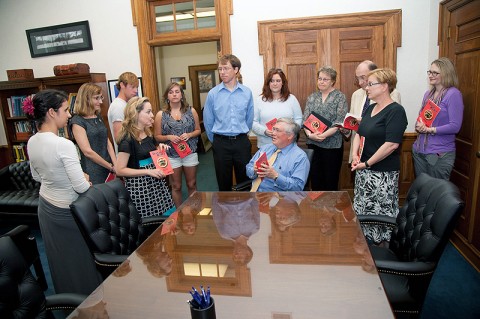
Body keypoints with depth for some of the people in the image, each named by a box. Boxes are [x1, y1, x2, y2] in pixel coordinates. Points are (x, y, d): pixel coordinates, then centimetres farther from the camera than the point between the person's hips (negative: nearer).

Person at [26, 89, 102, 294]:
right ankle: (87, 296, 31)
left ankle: (65, 296, 43)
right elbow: (81, 187, -25)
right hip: (67, 210, -7)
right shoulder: (64, 145, -28)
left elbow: (37, 176, 12)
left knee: (59, 256, 23)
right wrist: (86, 181, -4)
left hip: (45, 206, 8)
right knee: (80, 256, 13)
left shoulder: (32, 142, -4)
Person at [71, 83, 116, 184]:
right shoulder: (77, 121, -9)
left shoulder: (99, 117, 12)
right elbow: (88, 152, -14)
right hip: (93, 172, -6)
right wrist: (111, 167, -10)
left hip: (109, 169, 6)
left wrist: (116, 164, -5)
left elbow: (108, 142, 8)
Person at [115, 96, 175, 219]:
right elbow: (120, 170, -17)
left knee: (170, 216, 7)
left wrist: (160, 148, 3)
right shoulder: (127, 140, -15)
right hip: (139, 187, -7)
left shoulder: (148, 133, 8)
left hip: (156, 184, 8)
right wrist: (148, 171, -20)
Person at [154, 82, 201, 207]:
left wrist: (189, 135, -12)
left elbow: (198, 130, 8)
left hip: (190, 153, 1)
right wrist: (169, 137, -16)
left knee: (192, 184, 11)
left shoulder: (191, 111, 1)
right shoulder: (161, 115, -1)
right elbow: (157, 136, 3)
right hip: (171, 155, -1)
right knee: (176, 187, 9)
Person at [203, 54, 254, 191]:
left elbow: (249, 119, 8)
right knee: (224, 181, 11)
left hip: (242, 142, 1)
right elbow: (208, 121, 4)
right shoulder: (213, 93, -3)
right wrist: (216, 141, 11)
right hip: (221, 143, -1)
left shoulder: (247, 92, -1)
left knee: (244, 180, 11)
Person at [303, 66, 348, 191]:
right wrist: (309, 134, -12)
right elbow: (305, 119, 6)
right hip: (313, 143, 4)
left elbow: (340, 121, -10)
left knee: (331, 180, 2)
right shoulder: (312, 97, 12)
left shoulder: (340, 97, 0)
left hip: (332, 144, -3)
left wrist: (325, 135, -21)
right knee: (315, 177, 8)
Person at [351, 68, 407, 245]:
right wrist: (355, 155, -2)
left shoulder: (396, 111, -13)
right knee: (361, 210, 15)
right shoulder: (370, 109, 12)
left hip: (383, 173, -8)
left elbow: (392, 144, -22)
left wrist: (367, 163, -17)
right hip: (363, 170, 8)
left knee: (381, 213, 0)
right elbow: (359, 134, 16)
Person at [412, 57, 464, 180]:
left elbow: (455, 126, -16)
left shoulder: (453, 94, -10)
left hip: (440, 154, -6)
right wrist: (418, 126, -6)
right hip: (419, 150, 7)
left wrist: (429, 129, -18)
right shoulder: (428, 94, 11)